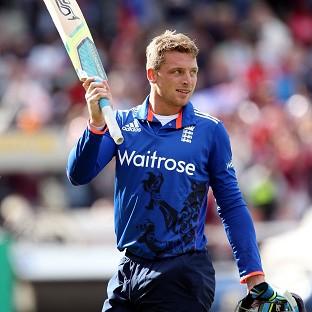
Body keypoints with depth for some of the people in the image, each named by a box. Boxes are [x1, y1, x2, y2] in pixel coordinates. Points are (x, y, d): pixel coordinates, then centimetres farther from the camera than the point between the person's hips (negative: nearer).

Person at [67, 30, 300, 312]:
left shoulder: (210, 130, -1)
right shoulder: (122, 123, 4)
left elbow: (232, 206, 1)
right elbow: (79, 175, -4)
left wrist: (254, 276, -6)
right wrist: (97, 123, -19)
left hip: (182, 276, -3)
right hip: (128, 272, 3)